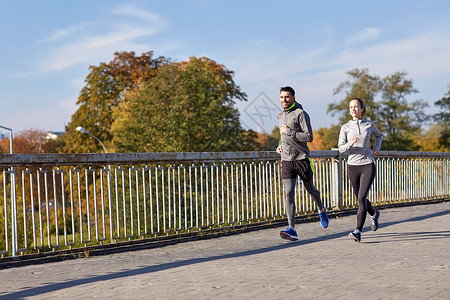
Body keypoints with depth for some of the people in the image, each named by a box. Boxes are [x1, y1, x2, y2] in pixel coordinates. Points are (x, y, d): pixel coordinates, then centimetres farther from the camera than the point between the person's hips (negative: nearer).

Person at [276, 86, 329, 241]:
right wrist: (280, 146, 13)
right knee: (289, 194, -9)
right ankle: (292, 230, -14)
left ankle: (321, 210, 45)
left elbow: (309, 137, -17)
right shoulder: (280, 115, 14)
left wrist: (288, 131, -18)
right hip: (286, 160, 5)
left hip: (302, 158, -4)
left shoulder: (301, 114, -9)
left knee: (310, 189, 14)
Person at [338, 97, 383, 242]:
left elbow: (379, 135, 24)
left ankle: (358, 232, -19)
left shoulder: (370, 124, 3)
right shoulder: (345, 127, 1)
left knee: (362, 198, -16)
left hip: (368, 165, -2)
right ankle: (374, 214, 47)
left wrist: (377, 147, 7)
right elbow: (341, 148, -3)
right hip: (353, 166, 2)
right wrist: (350, 144, -23)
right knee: (360, 198, 15)